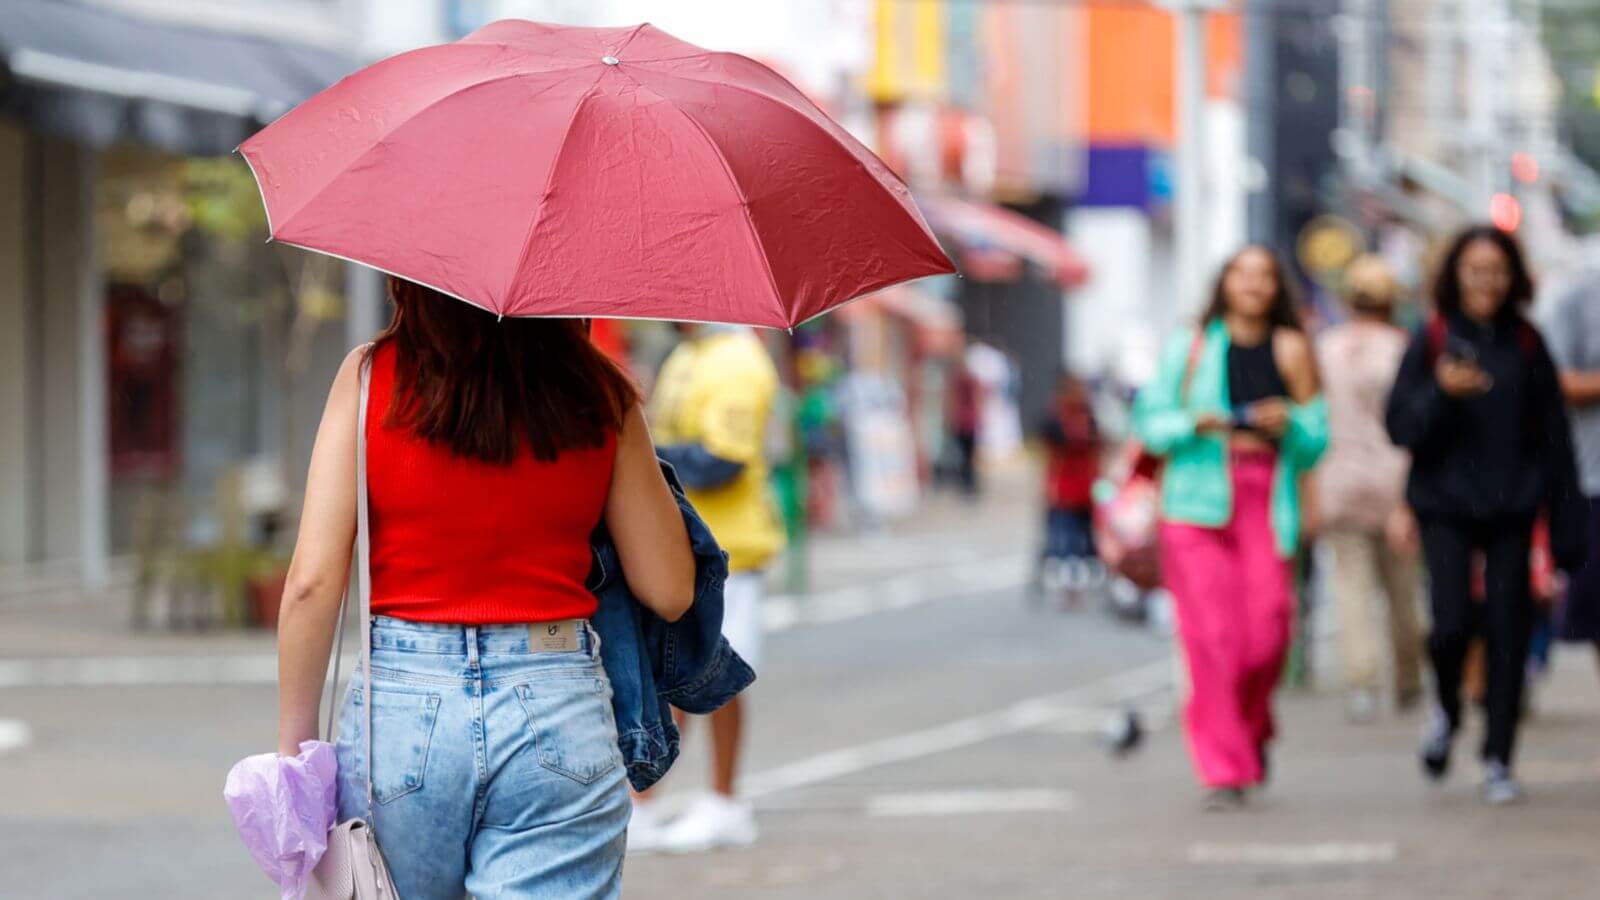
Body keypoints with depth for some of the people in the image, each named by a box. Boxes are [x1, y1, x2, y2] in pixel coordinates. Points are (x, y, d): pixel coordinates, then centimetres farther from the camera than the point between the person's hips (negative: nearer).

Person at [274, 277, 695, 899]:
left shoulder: (369, 377, -1)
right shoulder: (598, 394, 3)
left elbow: (313, 583, -5)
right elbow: (669, 590, 6)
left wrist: (294, 743, 3)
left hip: (400, 706, -1)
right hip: (562, 712, 1)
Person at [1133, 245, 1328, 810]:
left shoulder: (1291, 352, 12)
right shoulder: (1189, 349, 11)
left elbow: (1317, 441, 11)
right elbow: (1149, 422, 7)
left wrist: (1290, 422, -9)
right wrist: (1198, 425, -10)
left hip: (1269, 503, 1)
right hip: (1198, 499, -1)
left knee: (1267, 629, -10)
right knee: (1211, 635, -10)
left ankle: (1251, 730, 21)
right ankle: (1223, 769, -5)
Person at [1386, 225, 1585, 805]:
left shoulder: (1526, 345, 6)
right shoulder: (1432, 341, 2)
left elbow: (1553, 438, 7)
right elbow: (1400, 426, -1)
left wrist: (1564, 528, 3)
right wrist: (1442, 393, -21)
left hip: (1511, 506, 1)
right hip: (1446, 503, -1)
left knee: (1508, 628, -3)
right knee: (1453, 622, -14)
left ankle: (1499, 761, 7)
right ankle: (1447, 711, 19)